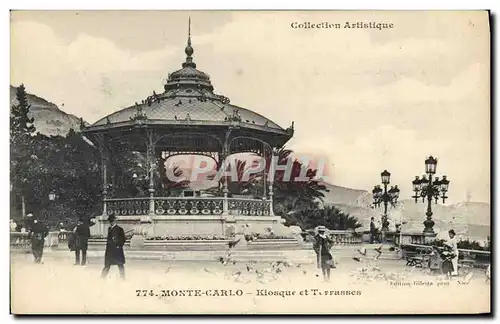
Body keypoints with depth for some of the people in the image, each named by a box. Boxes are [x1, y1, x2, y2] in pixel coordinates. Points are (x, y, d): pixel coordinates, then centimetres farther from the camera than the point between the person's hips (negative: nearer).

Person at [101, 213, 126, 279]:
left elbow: (123, 239, -4)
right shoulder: (109, 229, 14)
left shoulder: (119, 229, -4)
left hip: (117, 250, -5)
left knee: (120, 265, 1)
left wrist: (119, 246, -11)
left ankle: (122, 278, 6)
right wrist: (107, 247, 9)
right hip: (109, 250, 5)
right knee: (107, 265, 9)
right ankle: (102, 278, 12)